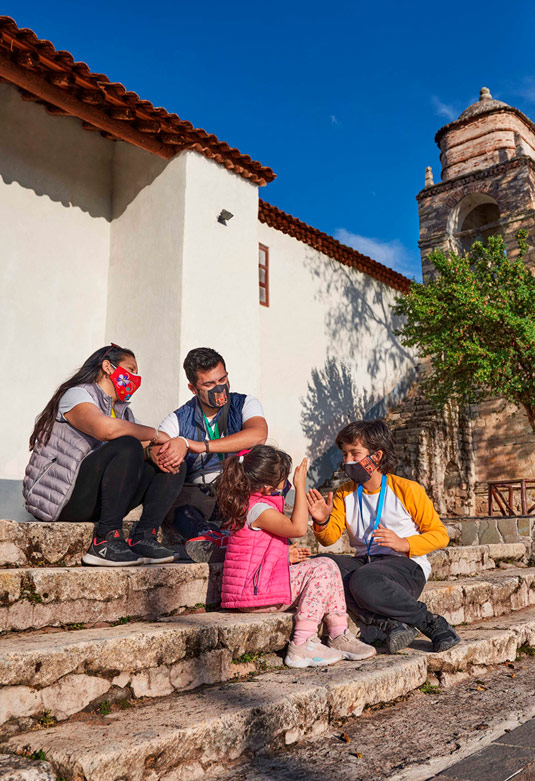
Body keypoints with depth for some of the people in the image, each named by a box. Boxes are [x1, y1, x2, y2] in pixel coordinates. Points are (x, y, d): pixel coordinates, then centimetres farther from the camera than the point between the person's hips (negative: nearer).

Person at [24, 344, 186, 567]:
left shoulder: (122, 411, 21)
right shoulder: (77, 394, -7)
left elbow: (143, 451, 12)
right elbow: (105, 428, -29)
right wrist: (155, 434, -17)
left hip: (96, 502, 8)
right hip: (61, 499, -8)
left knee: (173, 468, 1)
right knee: (127, 446, -29)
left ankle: (142, 537, -15)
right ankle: (105, 540, -26)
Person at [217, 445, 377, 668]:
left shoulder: (250, 502, 15)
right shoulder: (258, 509, -19)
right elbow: (298, 527, -28)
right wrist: (300, 487, -21)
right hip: (254, 591, -11)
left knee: (327, 566, 5)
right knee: (320, 570, -17)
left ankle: (339, 635, 6)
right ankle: (302, 646, -16)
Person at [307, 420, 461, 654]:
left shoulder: (407, 489, -1)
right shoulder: (345, 494, 13)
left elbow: (440, 534, 1)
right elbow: (330, 537, 6)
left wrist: (404, 544, -16)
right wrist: (322, 522, -17)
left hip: (406, 566, -5)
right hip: (364, 562, 6)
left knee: (363, 580, -37)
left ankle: (433, 624, -18)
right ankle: (391, 624, -29)